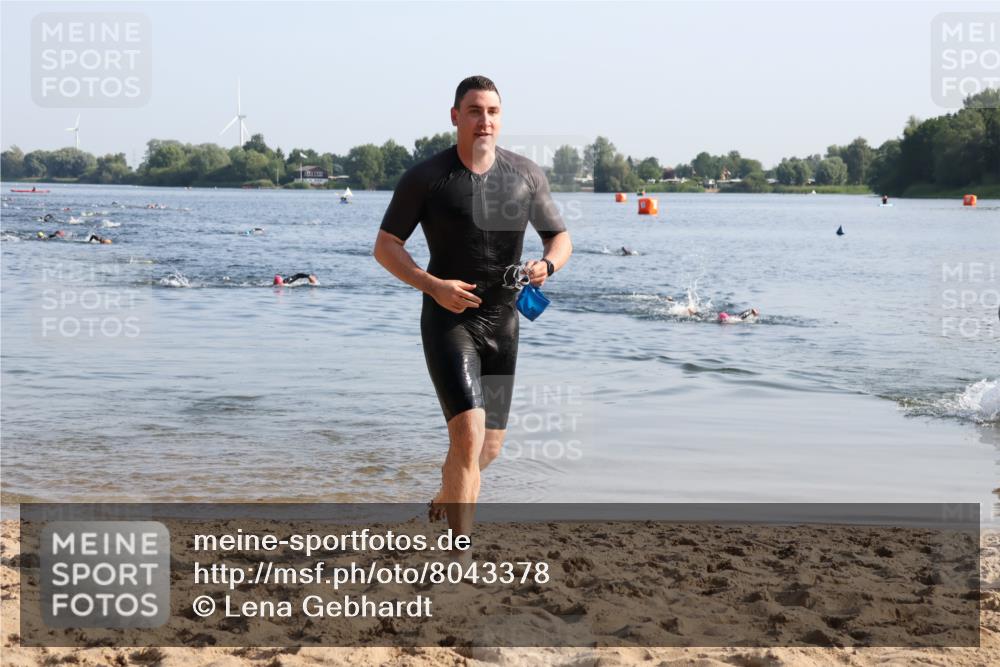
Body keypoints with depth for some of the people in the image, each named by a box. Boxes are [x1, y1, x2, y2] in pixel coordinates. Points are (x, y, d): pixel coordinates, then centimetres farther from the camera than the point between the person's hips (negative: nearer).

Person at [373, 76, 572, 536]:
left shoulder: (526, 176, 3)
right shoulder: (425, 178, -7)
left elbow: (560, 237, 12)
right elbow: (385, 247, -3)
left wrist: (547, 264, -12)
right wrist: (435, 286, -19)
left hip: (502, 323, 5)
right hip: (448, 320, -4)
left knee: (489, 448, 13)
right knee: (469, 434, -21)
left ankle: (447, 494, 46)